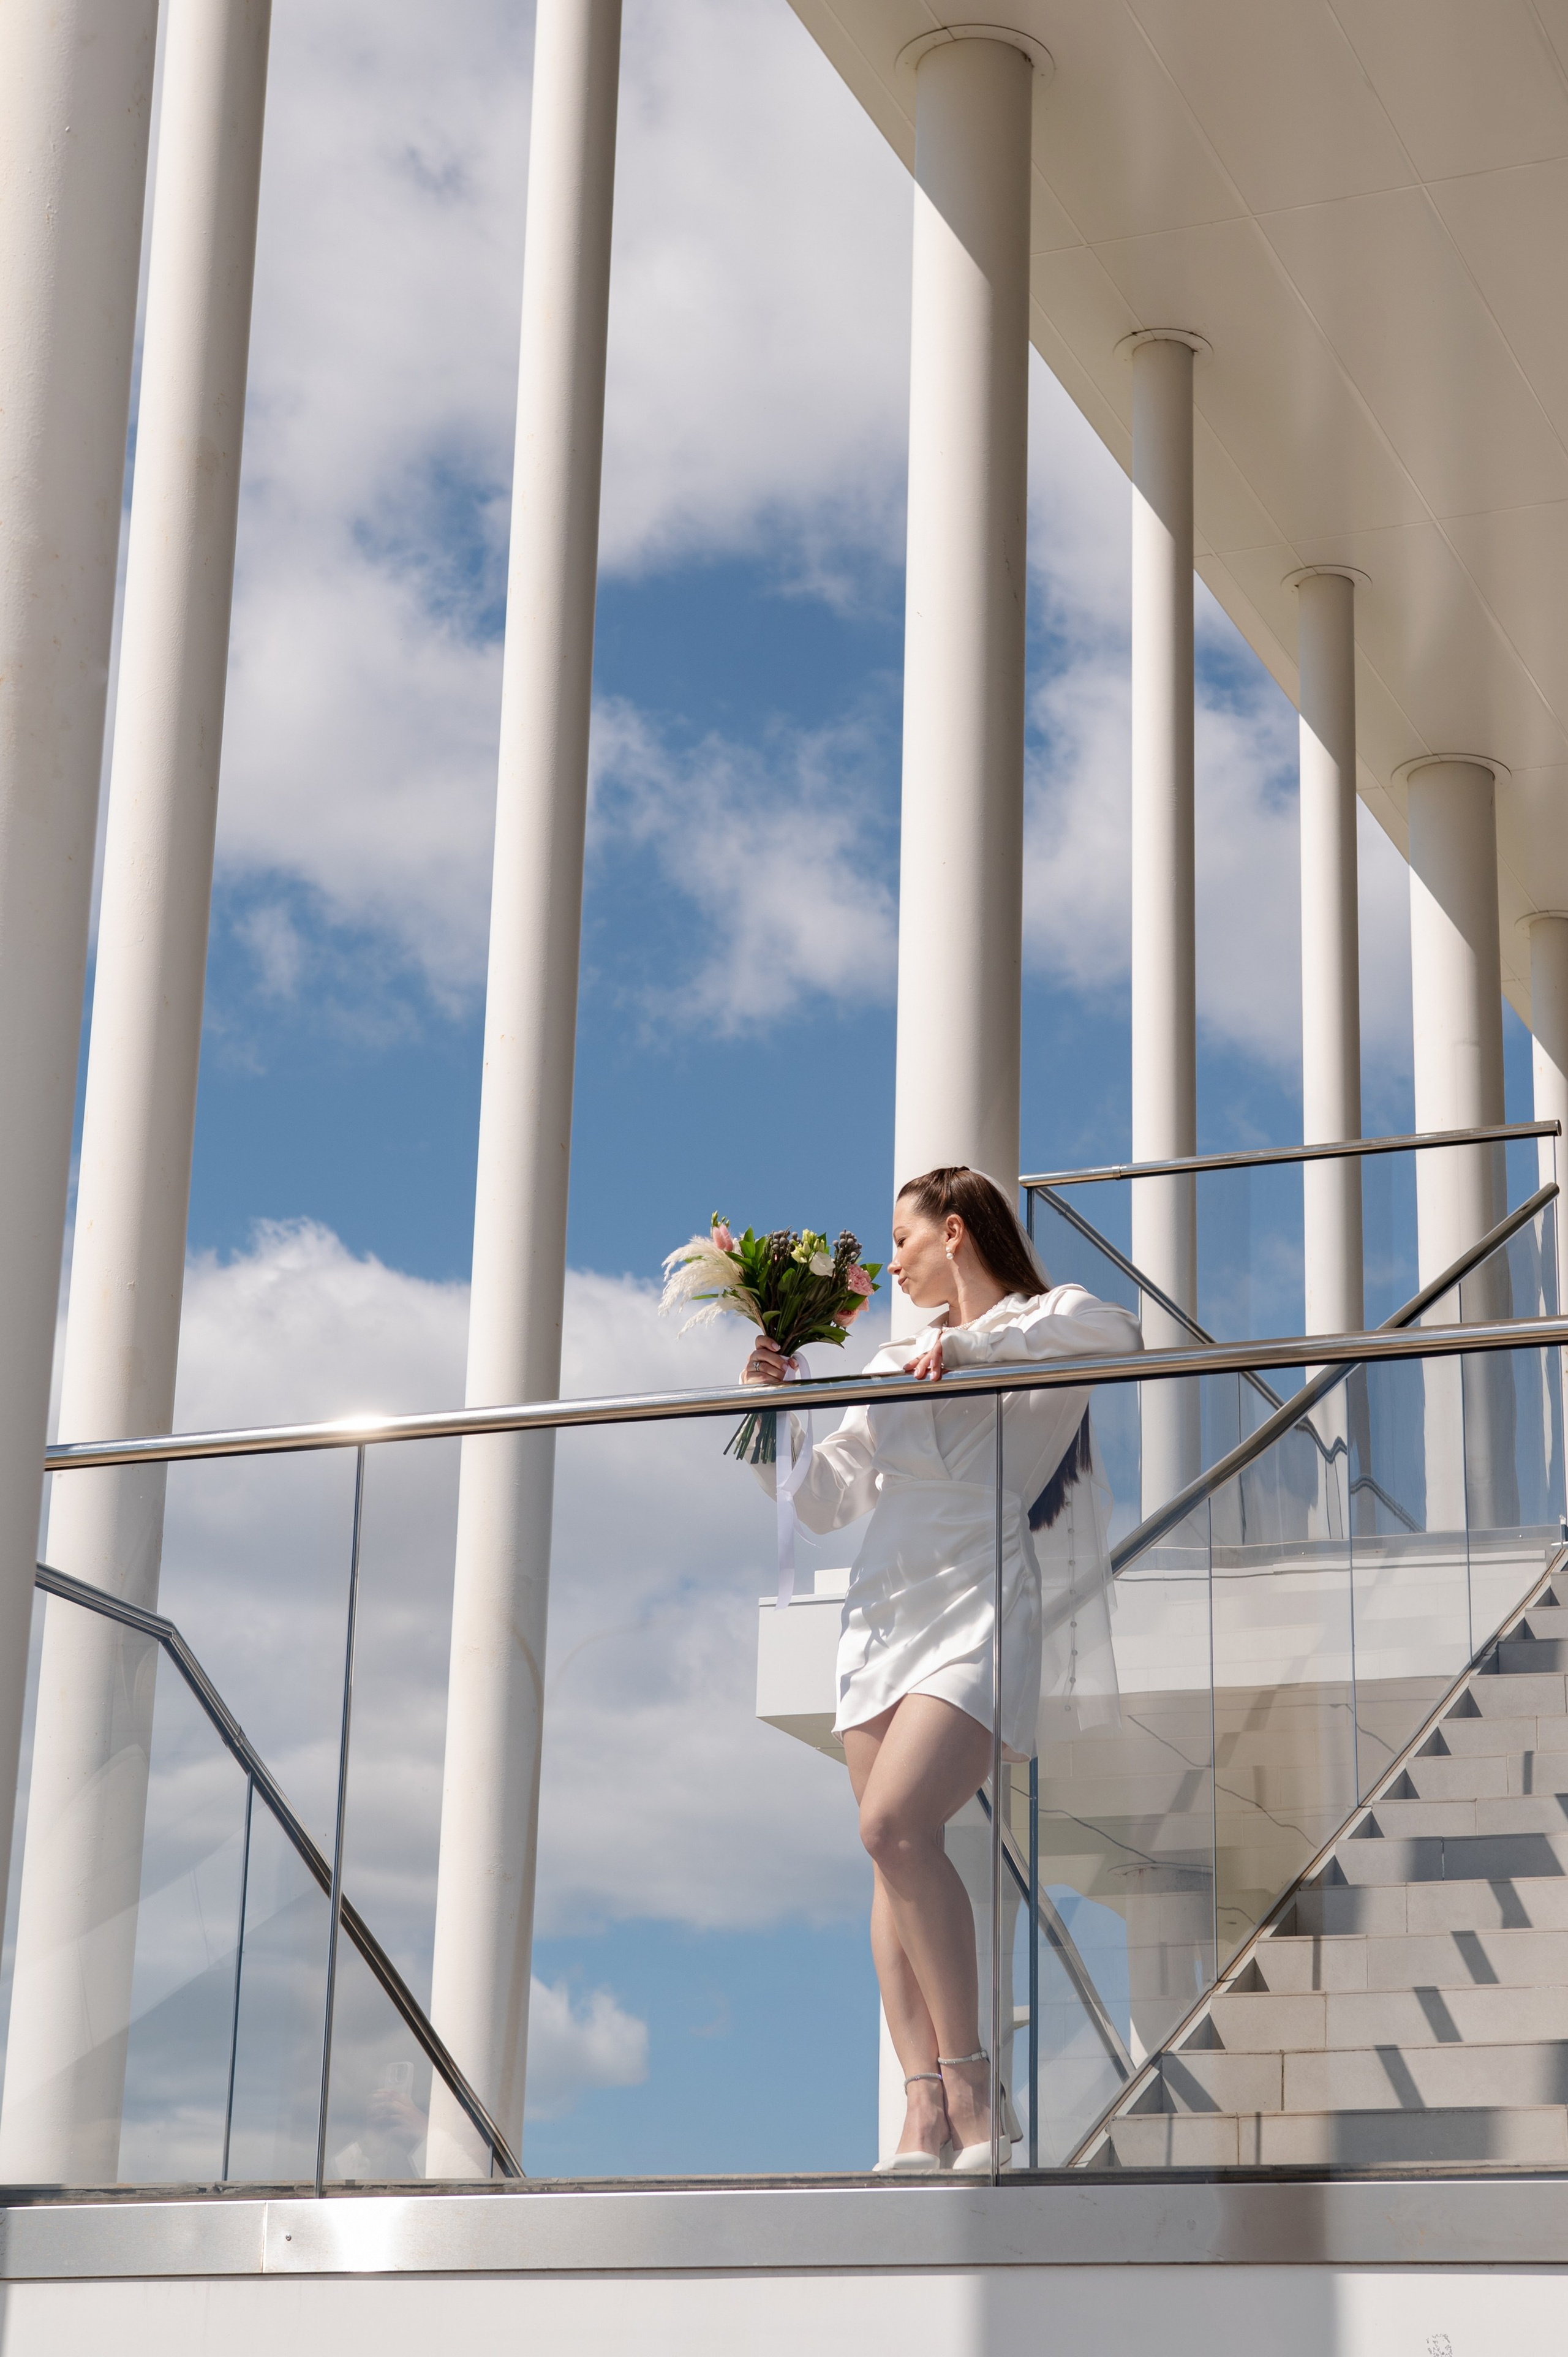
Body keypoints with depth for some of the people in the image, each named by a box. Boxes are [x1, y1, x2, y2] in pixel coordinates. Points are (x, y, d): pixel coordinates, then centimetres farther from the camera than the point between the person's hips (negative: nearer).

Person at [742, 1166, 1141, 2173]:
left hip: (976, 1604, -6)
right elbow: (825, 1500, 28)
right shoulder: (892, 1367, 26)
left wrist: (970, 1342, -16)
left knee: (898, 1825, -24)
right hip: (883, 1614, 6)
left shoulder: (1038, 1325, 7)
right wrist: (774, 1409, 16)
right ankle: (926, 2114, -8)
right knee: (893, 1857, -5)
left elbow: (1117, 1331, -17)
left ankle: (970, 2090, -20)